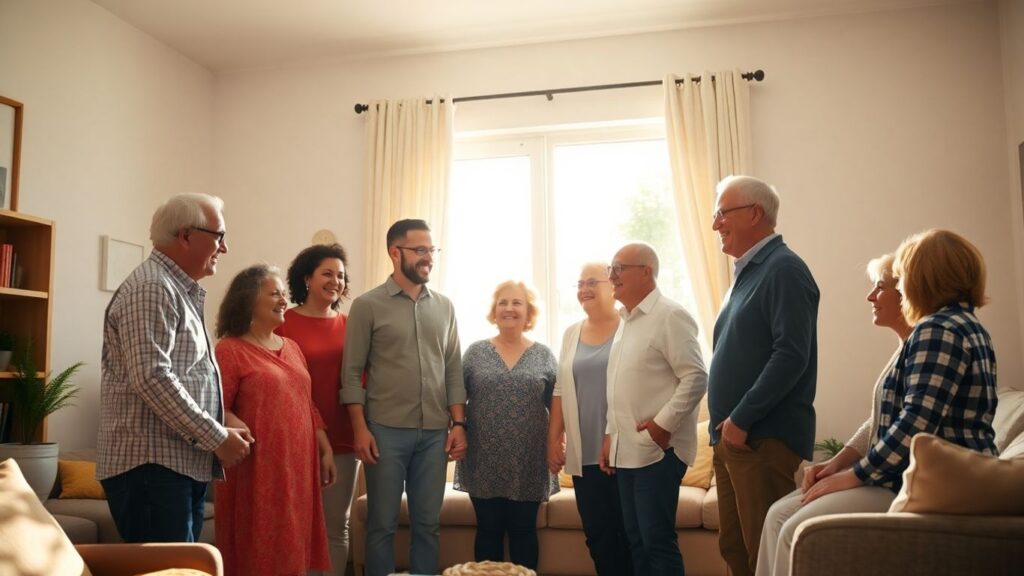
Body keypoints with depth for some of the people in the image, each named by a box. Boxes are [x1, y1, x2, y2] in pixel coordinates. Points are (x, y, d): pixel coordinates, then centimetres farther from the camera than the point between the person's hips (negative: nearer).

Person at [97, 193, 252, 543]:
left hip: (184, 463, 10)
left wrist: (223, 426, 12)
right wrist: (217, 438, -17)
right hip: (152, 465, -10)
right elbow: (151, 378, -22)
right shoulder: (152, 288, -11)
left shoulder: (181, 291, 21)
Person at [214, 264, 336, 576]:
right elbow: (217, 410, -13)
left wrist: (325, 449, 14)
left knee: (292, 547, 12)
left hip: (298, 465, 7)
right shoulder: (230, 350, -7)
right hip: (257, 468, -6)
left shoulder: (292, 348, 15)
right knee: (258, 550, 1)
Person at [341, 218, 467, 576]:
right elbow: (352, 372, -4)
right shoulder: (368, 306, -1)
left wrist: (458, 423, 4)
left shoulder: (444, 307, 10)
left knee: (428, 524, 10)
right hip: (386, 429, -3)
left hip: (435, 432, 3)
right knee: (382, 523, 6)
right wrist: (360, 428, -10)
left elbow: (453, 370, 11)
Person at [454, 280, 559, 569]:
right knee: (488, 530, 8)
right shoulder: (475, 352, 4)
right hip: (484, 459, 0)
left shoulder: (543, 355, 4)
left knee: (524, 530, 8)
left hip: (528, 461, 0)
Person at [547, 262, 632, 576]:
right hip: (584, 453, 5)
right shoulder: (572, 333, 13)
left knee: (628, 533, 3)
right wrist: (553, 438, 10)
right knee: (597, 534, 8)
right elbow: (561, 390, 15)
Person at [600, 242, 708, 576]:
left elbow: (695, 378, -16)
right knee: (636, 539, 14)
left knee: (657, 540, -4)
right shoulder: (627, 321, 16)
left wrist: (663, 423, -20)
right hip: (627, 450, 9)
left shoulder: (669, 316, -10)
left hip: (657, 449, -9)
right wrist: (611, 434, 17)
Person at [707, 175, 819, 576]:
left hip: (763, 438, -9)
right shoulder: (747, 272, 19)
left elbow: (791, 355, -21)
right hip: (732, 436, 9)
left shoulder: (783, 269, -10)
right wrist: (724, 423, 14)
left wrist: (741, 418, -19)